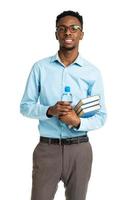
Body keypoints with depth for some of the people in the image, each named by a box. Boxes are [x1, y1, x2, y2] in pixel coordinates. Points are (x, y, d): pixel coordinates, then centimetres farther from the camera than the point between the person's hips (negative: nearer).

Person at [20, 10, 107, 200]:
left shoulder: (92, 72, -1)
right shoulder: (40, 67, 0)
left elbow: (101, 116, 1)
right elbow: (25, 106, 2)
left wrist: (78, 122, -18)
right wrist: (49, 111, -17)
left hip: (79, 149, 1)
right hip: (46, 148, 0)